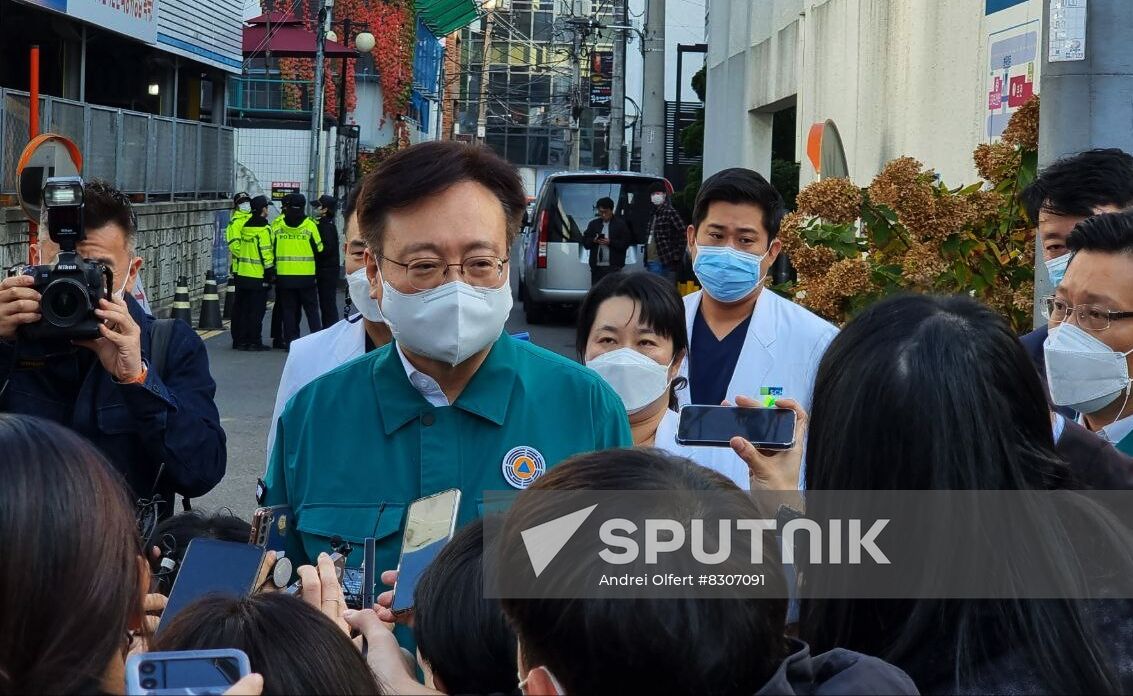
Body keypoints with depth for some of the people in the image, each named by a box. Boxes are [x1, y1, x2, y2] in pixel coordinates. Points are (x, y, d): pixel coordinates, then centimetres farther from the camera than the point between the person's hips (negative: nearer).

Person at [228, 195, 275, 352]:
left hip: (242, 274, 7)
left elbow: (235, 246, 12)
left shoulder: (245, 225, 7)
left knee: (242, 308, 12)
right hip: (258, 277, -7)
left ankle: (240, 340, 16)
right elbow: (266, 253, -17)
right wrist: (270, 273, -11)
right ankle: (254, 342, -1)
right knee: (257, 310, -2)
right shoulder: (263, 229, -15)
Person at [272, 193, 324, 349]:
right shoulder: (310, 224, -6)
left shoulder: (277, 224, -1)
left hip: (284, 276, 1)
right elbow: (319, 249, 0)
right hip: (306, 276, -1)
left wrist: (272, 268, 17)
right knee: (311, 309, 7)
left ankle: (290, 341, 6)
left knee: (288, 310, 8)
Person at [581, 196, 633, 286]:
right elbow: (585, 242, 11)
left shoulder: (621, 224, 2)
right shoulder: (593, 224, 14)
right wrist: (594, 241, -9)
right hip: (597, 267, 4)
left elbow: (625, 243, -4)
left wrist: (610, 242, -16)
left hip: (613, 266, -4)